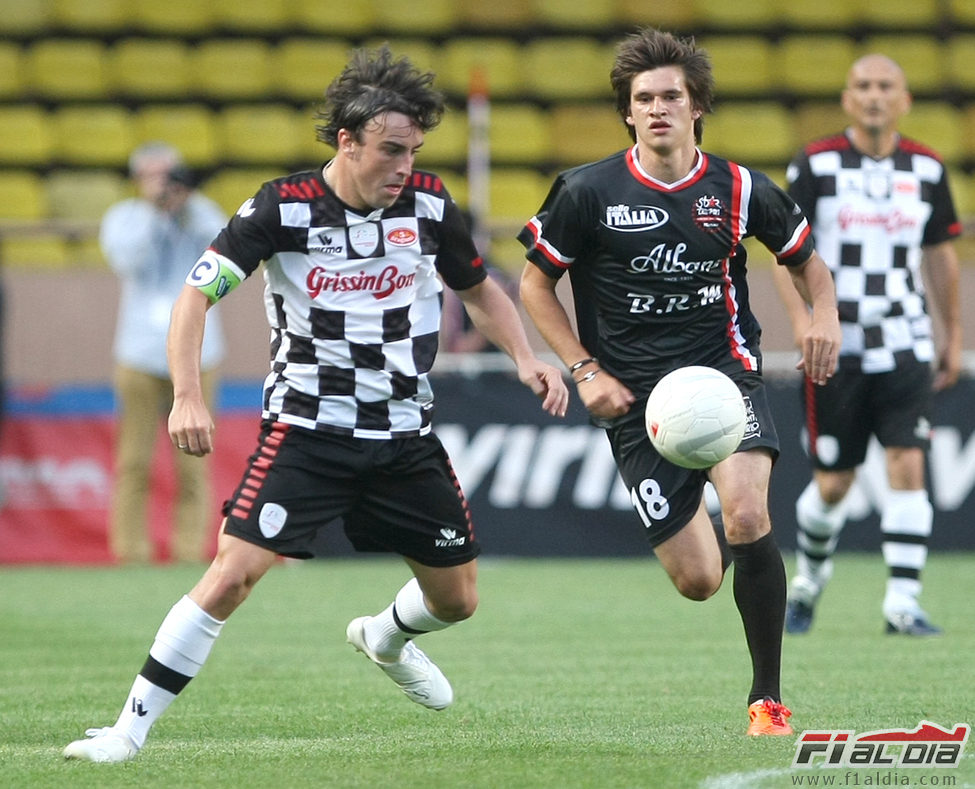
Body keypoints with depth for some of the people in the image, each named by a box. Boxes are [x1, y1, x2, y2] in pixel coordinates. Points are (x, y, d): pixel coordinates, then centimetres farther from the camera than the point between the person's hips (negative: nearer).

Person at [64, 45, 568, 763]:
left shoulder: (428, 202, -2)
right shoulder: (284, 207, -13)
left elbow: (479, 289, 16)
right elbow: (196, 294, -11)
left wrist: (526, 359, 0)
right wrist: (188, 396, -24)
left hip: (405, 435, 4)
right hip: (307, 429, -4)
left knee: (456, 600, 12)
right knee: (233, 573, -19)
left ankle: (386, 638, 48)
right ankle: (129, 730, -11)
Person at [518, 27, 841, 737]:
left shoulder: (737, 190, -1)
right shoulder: (588, 192, -5)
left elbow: (807, 259, 15)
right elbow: (536, 283, 6)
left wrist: (825, 316, -5)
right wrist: (585, 370, -3)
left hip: (724, 372, 0)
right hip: (635, 398, 0)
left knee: (747, 519, -27)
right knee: (697, 581, -4)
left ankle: (769, 698, -12)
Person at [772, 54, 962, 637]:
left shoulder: (927, 168, 5)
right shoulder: (816, 165, -3)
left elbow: (940, 253, 15)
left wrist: (954, 333, 17)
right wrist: (801, 317, -15)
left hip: (904, 344, 2)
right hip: (836, 343, -2)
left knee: (908, 464, -13)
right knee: (833, 483, 4)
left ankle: (903, 603, -11)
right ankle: (810, 578, 31)